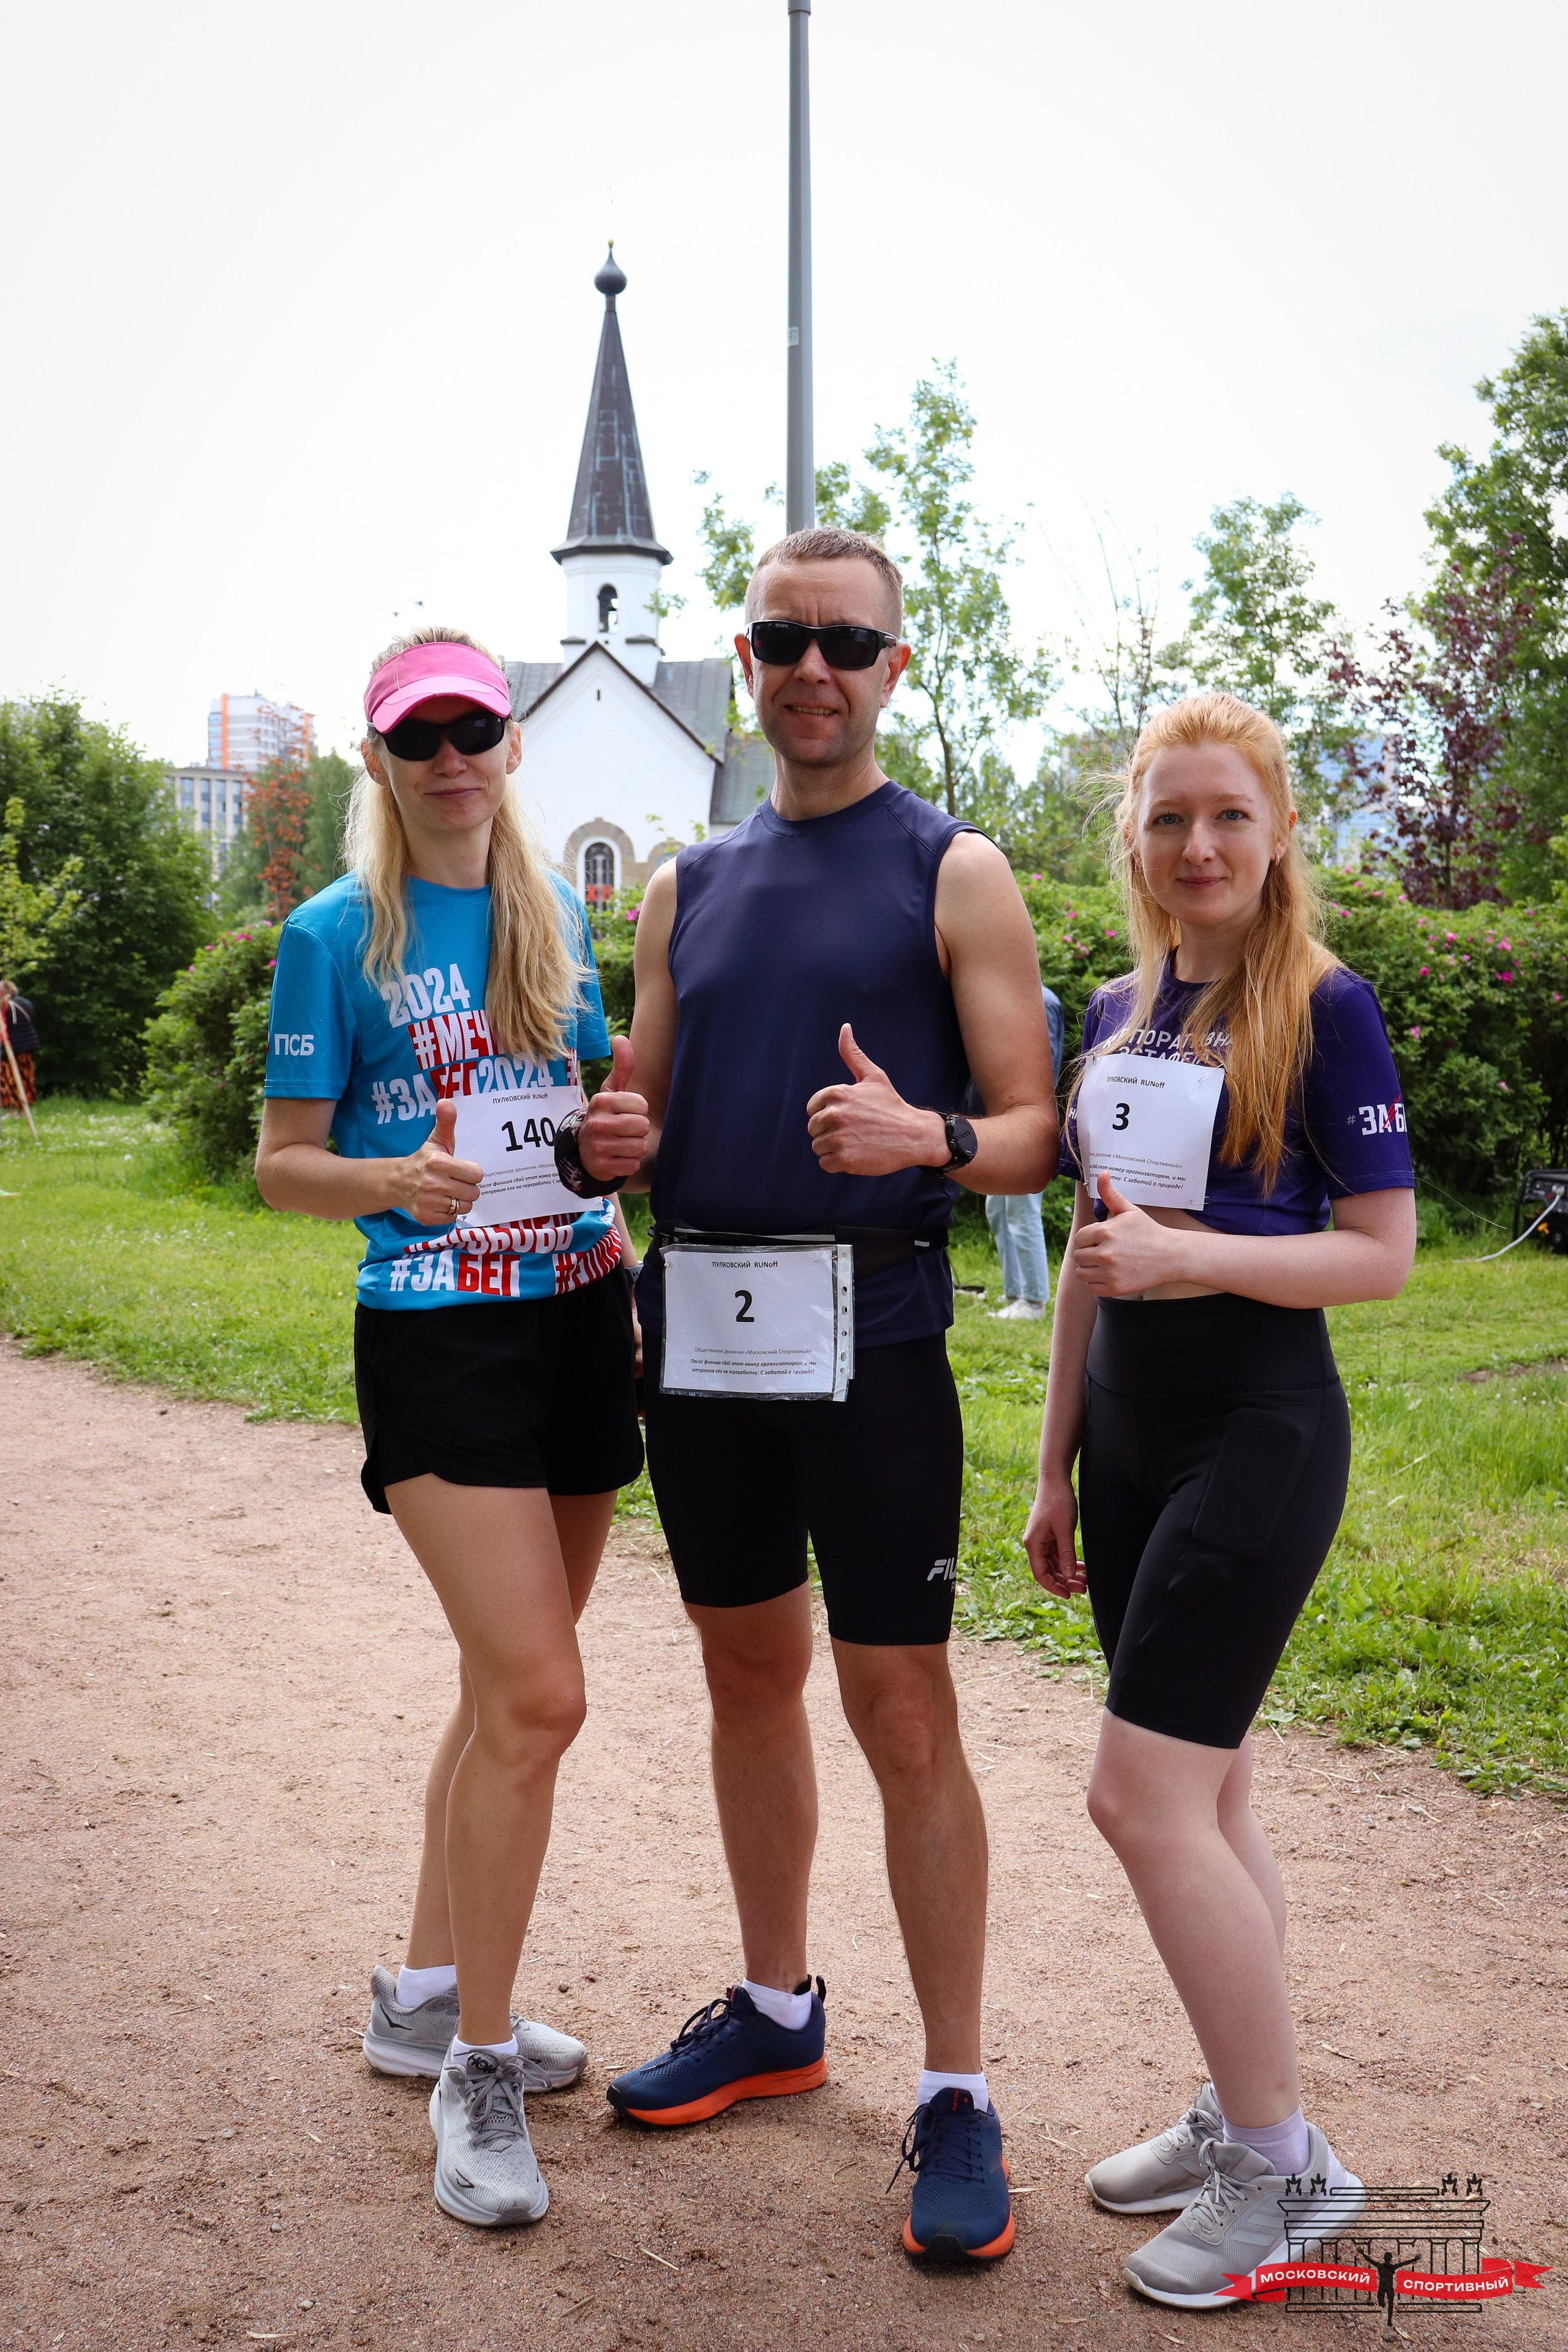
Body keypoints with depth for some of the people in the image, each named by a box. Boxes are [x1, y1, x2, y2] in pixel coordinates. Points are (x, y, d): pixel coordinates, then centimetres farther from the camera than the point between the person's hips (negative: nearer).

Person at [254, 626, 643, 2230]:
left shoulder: (555, 919, 12)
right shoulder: (336, 935, -3)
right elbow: (282, 1163, -2)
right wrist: (395, 1180, -22)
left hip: (580, 1311, 6)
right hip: (437, 1332, -6)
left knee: (505, 1687, 13)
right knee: (535, 1694, -13)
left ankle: (426, 1995, 30)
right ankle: (476, 2070, 3)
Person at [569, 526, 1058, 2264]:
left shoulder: (953, 874, 0)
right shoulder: (687, 887, 15)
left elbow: (1031, 1136, -4)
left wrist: (923, 1137, -25)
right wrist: (609, 1143, -5)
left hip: (868, 1335, -5)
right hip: (697, 1328, 6)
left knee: (901, 1713, -3)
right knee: (747, 1676, 16)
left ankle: (954, 2098, 11)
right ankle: (776, 2012, 33)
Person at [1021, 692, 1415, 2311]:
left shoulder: (1325, 1008, -8)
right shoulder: (1117, 1012, 11)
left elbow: (1382, 1253, -10)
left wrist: (1194, 1257, -24)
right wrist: (1057, 1467, 16)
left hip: (1260, 1434, -6)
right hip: (1130, 1434, 6)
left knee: (1142, 1794, -9)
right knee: (1203, 1792, 12)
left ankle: (1280, 2163, 6)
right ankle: (1239, 2115, 26)